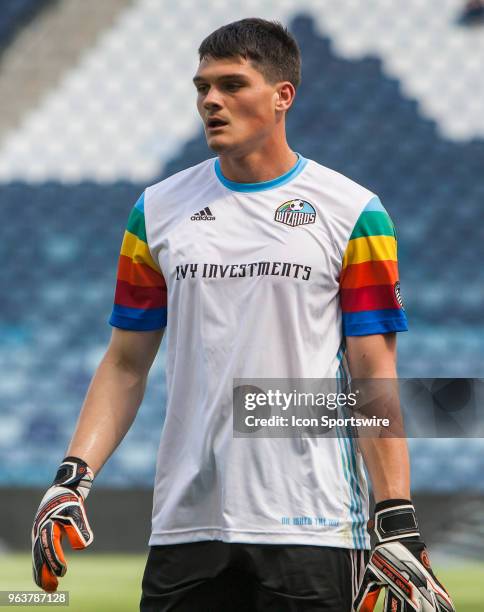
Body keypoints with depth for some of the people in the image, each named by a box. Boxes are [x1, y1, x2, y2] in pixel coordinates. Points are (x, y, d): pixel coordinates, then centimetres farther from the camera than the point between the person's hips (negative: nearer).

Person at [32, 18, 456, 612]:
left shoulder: (354, 214, 1)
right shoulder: (158, 210, 10)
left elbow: (373, 374, -2)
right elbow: (125, 364, 12)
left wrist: (396, 525, -8)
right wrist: (74, 475, -1)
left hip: (312, 527, -3)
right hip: (186, 522, 3)